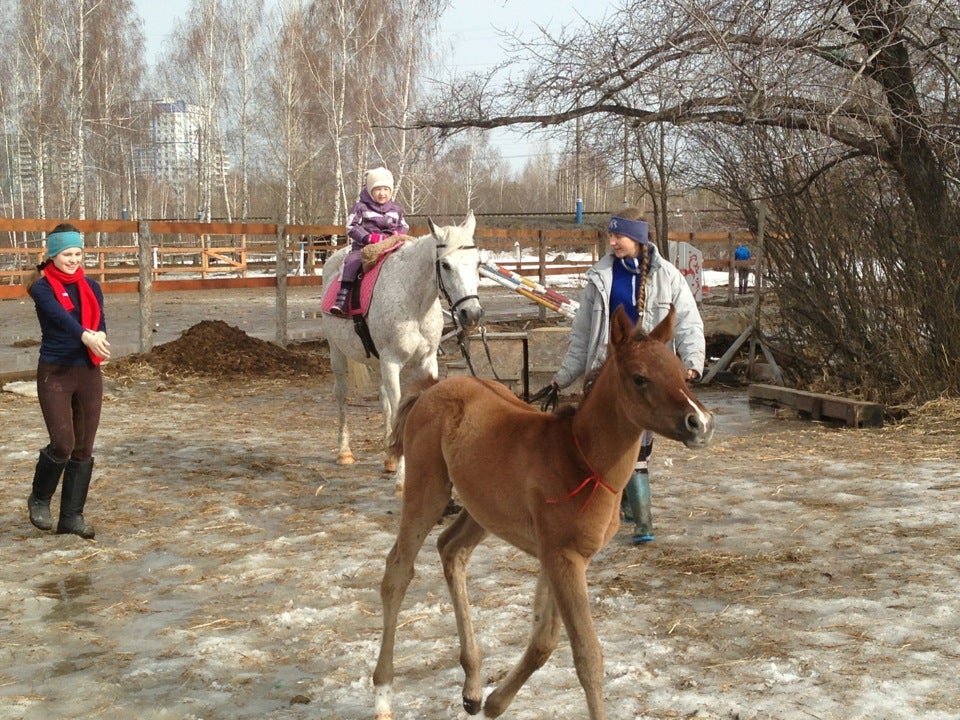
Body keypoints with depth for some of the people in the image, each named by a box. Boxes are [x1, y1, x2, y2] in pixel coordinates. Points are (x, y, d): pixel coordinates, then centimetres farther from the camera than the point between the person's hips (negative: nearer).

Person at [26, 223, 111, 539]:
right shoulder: (43, 287, -6)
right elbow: (59, 316, -25)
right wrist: (86, 336, -43)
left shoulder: (91, 287, 9)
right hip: (55, 373, -5)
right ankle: (39, 498, 16)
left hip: (88, 373, 5)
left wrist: (99, 339, -22)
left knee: (84, 448, 5)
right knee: (63, 443, -11)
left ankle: (72, 516, 15)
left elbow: (99, 326, 2)